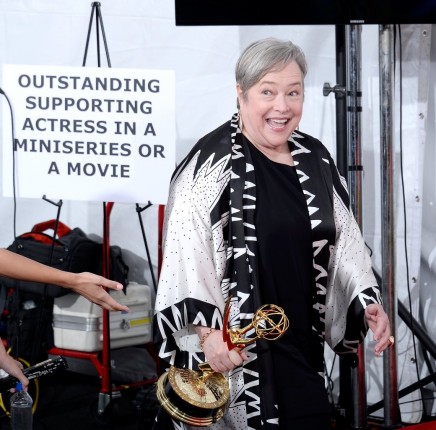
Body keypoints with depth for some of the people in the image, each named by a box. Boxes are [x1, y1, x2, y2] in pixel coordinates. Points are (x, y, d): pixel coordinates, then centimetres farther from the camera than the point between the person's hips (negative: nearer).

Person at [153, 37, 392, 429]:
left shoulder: (314, 159, 8)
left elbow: (345, 242, 14)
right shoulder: (213, 163, -11)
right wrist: (204, 333, -25)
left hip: (301, 351, 6)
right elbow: (185, 260, -17)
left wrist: (368, 303, 2)